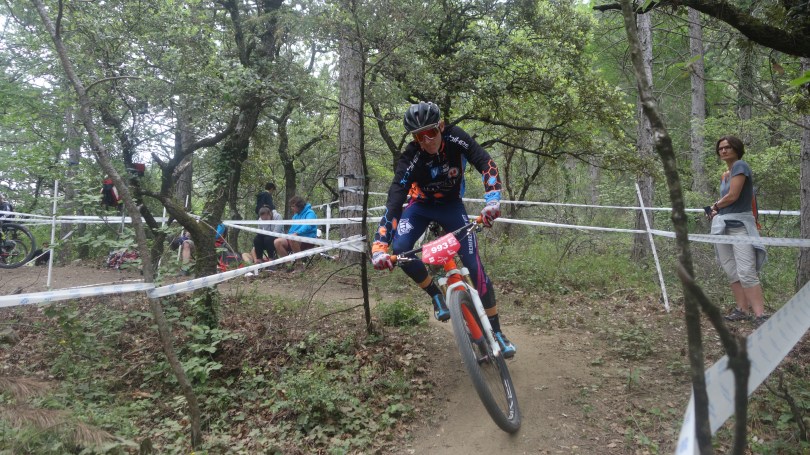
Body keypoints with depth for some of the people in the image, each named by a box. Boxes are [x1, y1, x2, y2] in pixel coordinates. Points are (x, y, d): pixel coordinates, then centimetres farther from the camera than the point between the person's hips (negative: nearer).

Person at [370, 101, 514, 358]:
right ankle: (436, 295, -2)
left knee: (473, 265, -12)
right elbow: (394, 202, -37)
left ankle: (496, 331, 1)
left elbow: (485, 163, -30)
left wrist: (493, 200, -48)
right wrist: (379, 246, -47)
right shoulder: (410, 159, -30)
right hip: (421, 205, 0)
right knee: (399, 250, -28)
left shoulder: (455, 138, -27)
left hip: (451, 205, 0)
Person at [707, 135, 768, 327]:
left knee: (746, 272, -15)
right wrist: (716, 211, 0)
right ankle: (743, 310, 14)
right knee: (732, 273, 7)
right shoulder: (724, 175, 17)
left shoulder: (740, 165, -7)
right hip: (722, 225, 9)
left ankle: (760, 316, -15)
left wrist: (715, 206, 4)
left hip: (740, 224, -8)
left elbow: (732, 196, -14)